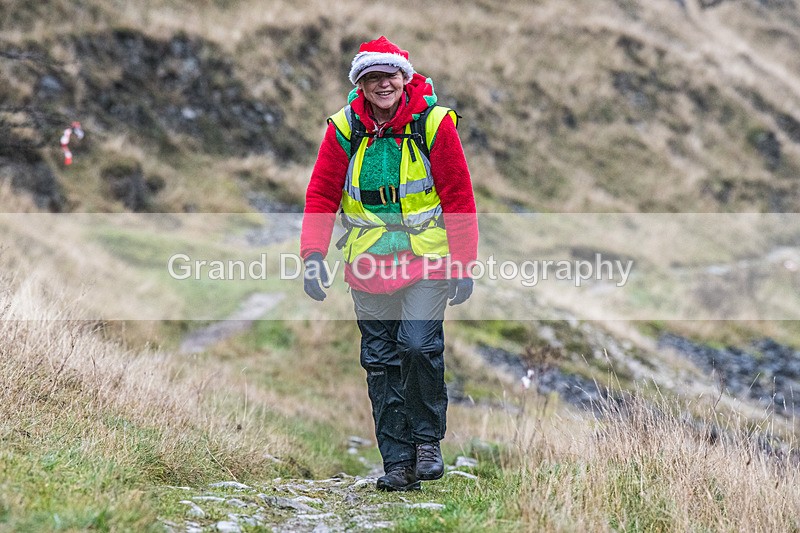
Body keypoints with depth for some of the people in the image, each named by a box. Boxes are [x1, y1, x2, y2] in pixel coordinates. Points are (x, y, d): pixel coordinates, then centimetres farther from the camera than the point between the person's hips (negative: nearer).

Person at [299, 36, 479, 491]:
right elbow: (321, 195, 4)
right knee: (381, 360, 3)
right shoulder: (344, 128, -1)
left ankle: (428, 438, 8)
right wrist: (313, 254, -9)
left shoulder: (434, 123, -7)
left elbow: (459, 197, -5)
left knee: (419, 346, -15)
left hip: (428, 256, -3)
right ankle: (398, 462, 10)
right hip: (370, 261, 3)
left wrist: (464, 266, -8)